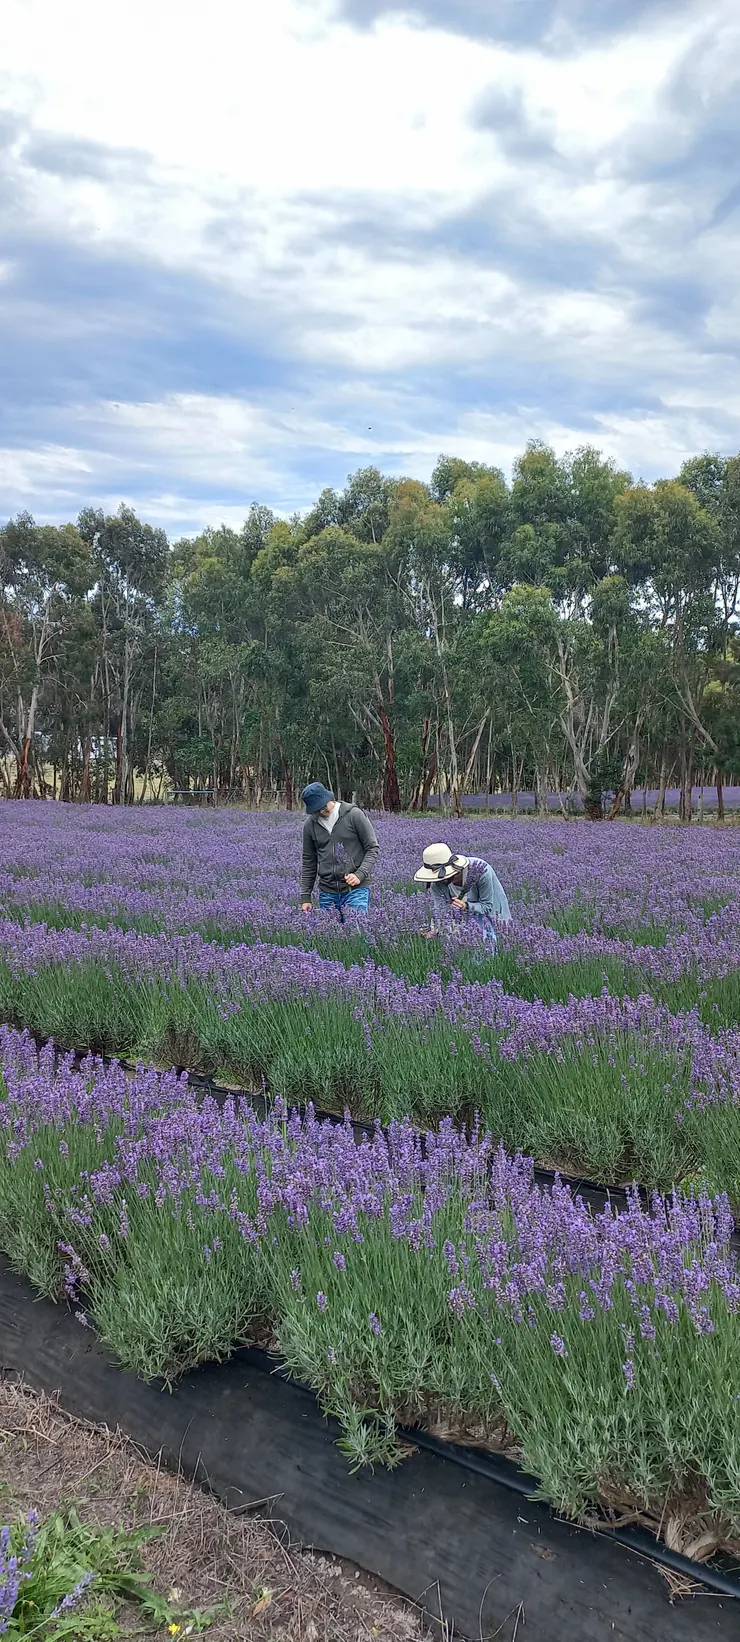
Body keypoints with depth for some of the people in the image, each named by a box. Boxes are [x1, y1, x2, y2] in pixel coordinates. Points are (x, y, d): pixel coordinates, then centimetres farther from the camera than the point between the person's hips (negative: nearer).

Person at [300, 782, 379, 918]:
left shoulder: (354, 815, -6)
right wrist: (305, 896, 10)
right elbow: (309, 861, 13)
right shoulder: (310, 824, 5)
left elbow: (373, 848, -2)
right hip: (327, 892, 4)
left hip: (356, 890, -4)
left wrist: (360, 874, -16)